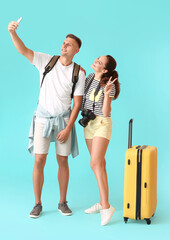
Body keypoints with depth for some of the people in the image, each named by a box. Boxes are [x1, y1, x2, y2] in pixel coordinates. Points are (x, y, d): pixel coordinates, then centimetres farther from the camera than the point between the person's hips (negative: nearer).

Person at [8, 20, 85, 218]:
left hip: (63, 119, 0)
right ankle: (37, 204, 11)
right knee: (39, 160, -3)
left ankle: (63, 203, 21)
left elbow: (77, 103, -3)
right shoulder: (46, 61, 0)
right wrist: (12, 32, -28)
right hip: (43, 118, 0)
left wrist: (68, 128, -9)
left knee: (63, 161, 5)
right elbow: (23, 50, -10)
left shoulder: (79, 73, -2)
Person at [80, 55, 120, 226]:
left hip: (102, 124, -7)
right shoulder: (90, 77, 6)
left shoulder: (109, 86, -13)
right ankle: (102, 202, 19)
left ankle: (106, 207, -16)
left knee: (95, 163, -17)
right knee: (100, 163, 11)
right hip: (88, 124, 7)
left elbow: (105, 112, -16)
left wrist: (107, 93, -29)